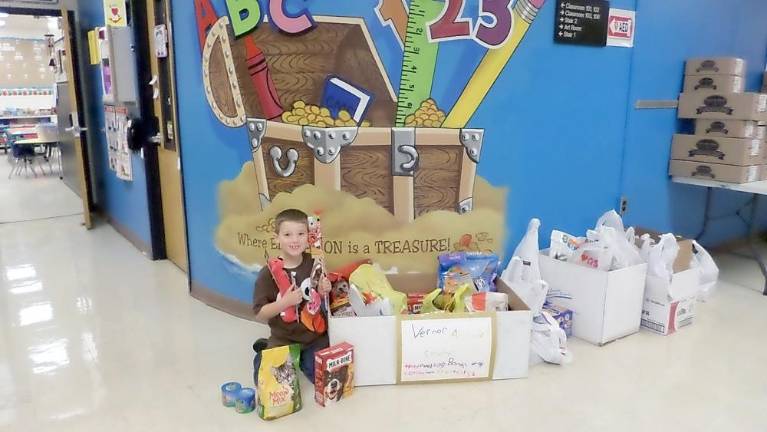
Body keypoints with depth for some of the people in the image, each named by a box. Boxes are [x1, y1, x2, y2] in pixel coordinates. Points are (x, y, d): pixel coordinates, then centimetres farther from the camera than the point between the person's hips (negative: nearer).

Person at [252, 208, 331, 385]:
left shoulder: (315, 264, -6)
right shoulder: (269, 273, -15)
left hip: (316, 336, 2)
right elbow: (260, 315, -13)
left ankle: (299, 359, 21)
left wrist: (324, 292, -13)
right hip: (283, 340, -2)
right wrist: (285, 302, -27)